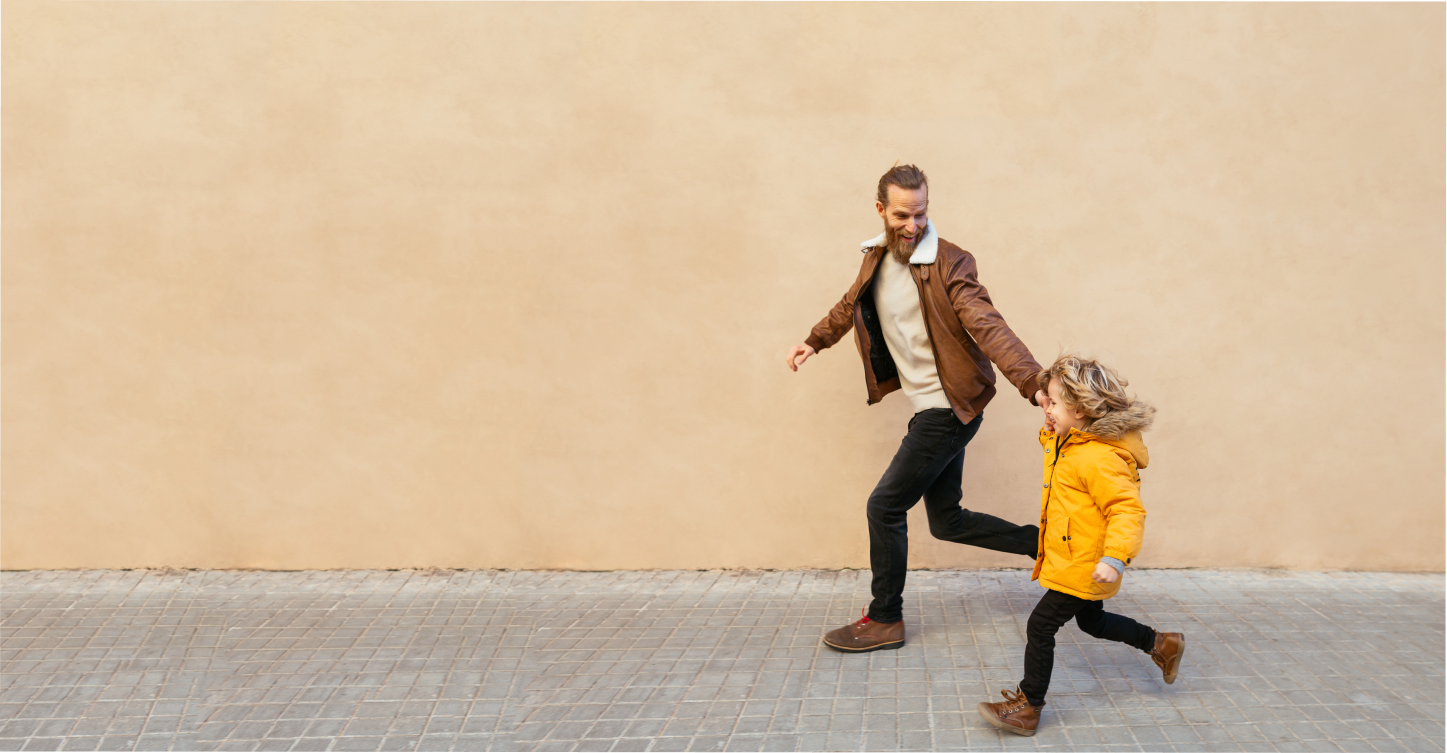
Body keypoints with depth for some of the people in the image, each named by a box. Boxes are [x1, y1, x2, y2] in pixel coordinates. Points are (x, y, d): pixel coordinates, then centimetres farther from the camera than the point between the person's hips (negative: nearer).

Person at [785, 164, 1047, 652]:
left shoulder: (949, 264, -17)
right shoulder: (877, 258, 7)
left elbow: (988, 327, -28)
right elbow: (851, 305, 27)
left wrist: (1033, 383, -39)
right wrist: (816, 341, 19)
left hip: (948, 410, -8)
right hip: (930, 409, 8)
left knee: (884, 508, -3)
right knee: (947, 522, 12)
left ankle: (885, 620, 12)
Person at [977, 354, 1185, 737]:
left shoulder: (1101, 458, -26)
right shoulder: (1067, 444, 5)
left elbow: (1127, 510, -29)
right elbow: (1052, 439, 30)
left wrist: (1115, 557, -39)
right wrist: (1051, 432, 7)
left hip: (1083, 567, -11)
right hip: (1067, 560, 11)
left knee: (1040, 626, -7)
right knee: (1091, 621, 27)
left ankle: (1027, 708, 2)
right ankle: (1163, 644, 42)